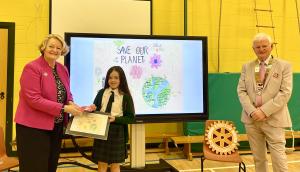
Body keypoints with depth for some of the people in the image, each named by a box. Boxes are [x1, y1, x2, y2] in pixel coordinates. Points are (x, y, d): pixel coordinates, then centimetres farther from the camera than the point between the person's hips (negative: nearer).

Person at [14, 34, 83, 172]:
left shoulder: (63, 69, 8)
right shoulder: (32, 68, -14)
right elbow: (34, 99, -21)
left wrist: (71, 103, -8)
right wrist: (64, 108, -23)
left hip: (56, 126, 7)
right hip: (34, 127, -7)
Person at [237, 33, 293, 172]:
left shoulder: (284, 66, 1)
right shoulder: (247, 67, 10)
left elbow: (285, 92, -8)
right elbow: (241, 91, 4)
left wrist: (264, 111, -16)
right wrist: (252, 111, -11)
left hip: (274, 119, -3)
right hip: (251, 119, 3)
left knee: (279, 159, -1)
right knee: (258, 158, 12)